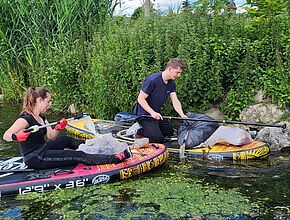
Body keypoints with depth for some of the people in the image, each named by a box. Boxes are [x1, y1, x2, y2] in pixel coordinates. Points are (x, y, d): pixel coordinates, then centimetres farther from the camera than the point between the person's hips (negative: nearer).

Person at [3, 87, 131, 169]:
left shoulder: (41, 117, 9)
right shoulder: (25, 118, -18)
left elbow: (51, 137, 7)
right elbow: (6, 136, -26)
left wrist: (58, 129, -13)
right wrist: (16, 137, -47)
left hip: (42, 150, 10)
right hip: (35, 159, -10)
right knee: (79, 156, -12)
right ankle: (116, 158, -11)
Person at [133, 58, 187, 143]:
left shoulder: (171, 83, 0)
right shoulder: (152, 80, -25)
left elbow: (175, 101, -4)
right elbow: (140, 99, -22)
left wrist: (182, 115, -20)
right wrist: (152, 113, -30)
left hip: (156, 113, 9)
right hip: (144, 114, -9)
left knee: (170, 132, 15)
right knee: (158, 138, -16)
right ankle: (139, 132, 4)